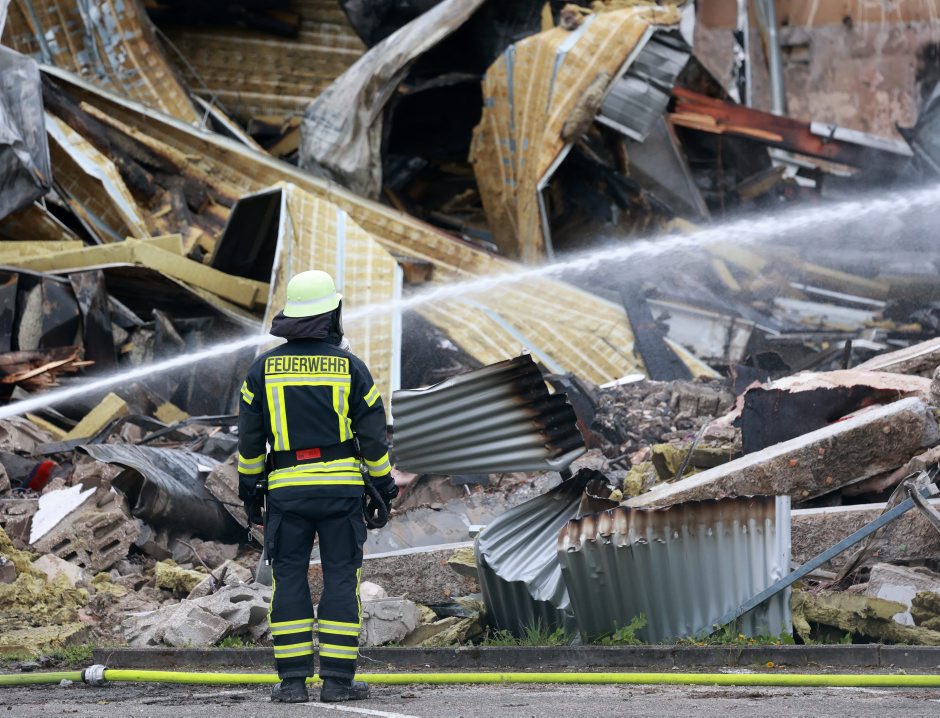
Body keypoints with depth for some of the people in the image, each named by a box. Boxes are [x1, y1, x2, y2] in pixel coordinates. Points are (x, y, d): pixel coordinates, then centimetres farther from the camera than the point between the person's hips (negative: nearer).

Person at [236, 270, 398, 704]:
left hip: (287, 489, 1)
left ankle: (293, 680, 1)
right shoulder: (350, 367, -2)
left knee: (290, 581, 5)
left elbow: (249, 437, 4)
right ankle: (337, 679, 0)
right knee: (341, 580, 3)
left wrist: (248, 488, 14)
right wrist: (384, 487, 9)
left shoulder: (264, 368, 1)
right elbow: (373, 435, -1)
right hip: (341, 487, -1)